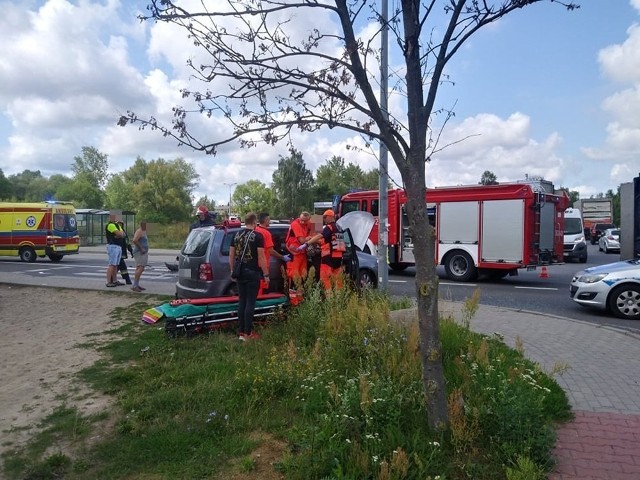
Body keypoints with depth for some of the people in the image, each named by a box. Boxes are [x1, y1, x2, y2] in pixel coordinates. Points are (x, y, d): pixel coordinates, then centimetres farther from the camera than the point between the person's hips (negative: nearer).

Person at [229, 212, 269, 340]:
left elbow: (231, 255, 11)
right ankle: (247, 333, 2)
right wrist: (266, 274, -7)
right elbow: (261, 257, -12)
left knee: (242, 301, 13)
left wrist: (232, 271, 20)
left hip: (240, 272, 6)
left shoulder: (237, 235, 8)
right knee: (250, 302, -1)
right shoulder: (258, 236, -9)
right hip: (253, 272, -6)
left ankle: (241, 331, 18)